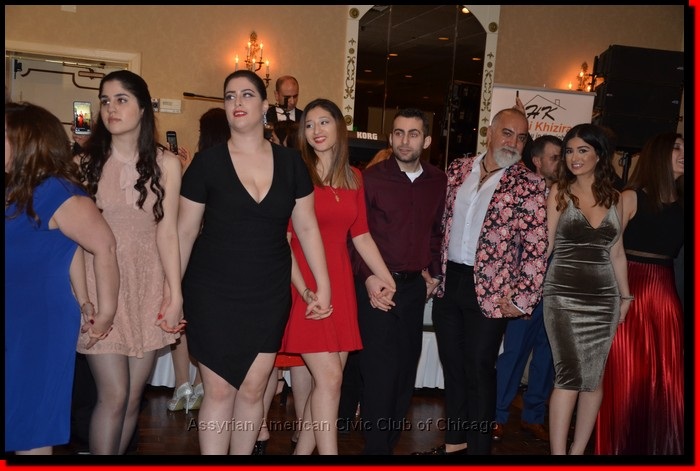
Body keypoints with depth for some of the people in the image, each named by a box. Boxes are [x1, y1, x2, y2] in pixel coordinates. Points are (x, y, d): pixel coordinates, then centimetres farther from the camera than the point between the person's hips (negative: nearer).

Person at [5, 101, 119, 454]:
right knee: (19, 423, 18)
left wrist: (106, 310, -16)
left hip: (41, 325, -8)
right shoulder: (16, 191, 9)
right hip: (16, 322, 8)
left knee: (28, 429, 6)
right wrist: (82, 299, 0)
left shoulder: (55, 192, -16)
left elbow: (105, 245, -22)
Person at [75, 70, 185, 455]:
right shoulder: (86, 160, 2)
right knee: (114, 394, -5)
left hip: (147, 284, 1)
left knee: (134, 395, 8)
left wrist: (175, 294, -4)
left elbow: (166, 231, 0)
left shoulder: (165, 163, 1)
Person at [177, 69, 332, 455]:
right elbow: (185, 232, -1)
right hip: (213, 292, -2)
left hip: (269, 294, 2)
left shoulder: (290, 162, 2)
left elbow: (306, 227, 5)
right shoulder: (207, 161, -4)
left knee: (252, 390, 11)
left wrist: (323, 285, 0)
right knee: (219, 391, 3)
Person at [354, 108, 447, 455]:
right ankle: (376, 446, 11)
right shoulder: (372, 177, -5)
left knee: (406, 367, 10)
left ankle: (391, 440, 27)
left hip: (415, 286, 4)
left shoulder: (438, 182, 7)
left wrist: (434, 272, 8)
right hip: (377, 284, -4)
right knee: (381, 369, -5)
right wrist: (367, 276, -13)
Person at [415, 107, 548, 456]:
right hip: (448, 283, 5)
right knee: (452, 365, 15)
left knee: (478, 370, 6)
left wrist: (521, 299, -12)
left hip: (489, 292, -4)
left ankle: (478, 448, 25)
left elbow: (536, 247, -8)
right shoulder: (457, 170, 7)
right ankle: (454, 442, 33)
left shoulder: (528, 185, -5)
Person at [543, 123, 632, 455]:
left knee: (593, 380, 8)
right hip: (564, 296, -4)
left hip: (604, 298, 4)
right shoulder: (560, 191, -1)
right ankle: (558, 454, 2)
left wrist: (626, 296, 15)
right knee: (570, 378, -9)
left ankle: (578, 451, 22)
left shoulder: (614, 197, 9)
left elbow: (616, 253, 14)